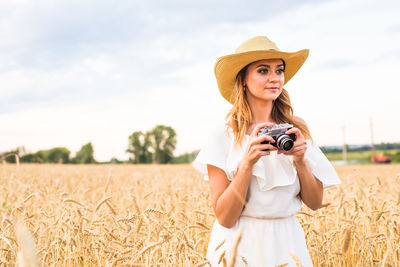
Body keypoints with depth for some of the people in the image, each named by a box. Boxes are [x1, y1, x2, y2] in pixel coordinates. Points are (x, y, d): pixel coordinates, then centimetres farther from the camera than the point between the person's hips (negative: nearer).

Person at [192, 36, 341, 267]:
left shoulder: (298, 130, -2)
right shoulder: (224, 137, -11)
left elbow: (315, 203, 2)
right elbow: (224, 217, -13)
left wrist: (300, 161, -14)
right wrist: (247, 163, -24)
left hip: (288, 246, 3)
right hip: (241, 246, -3)